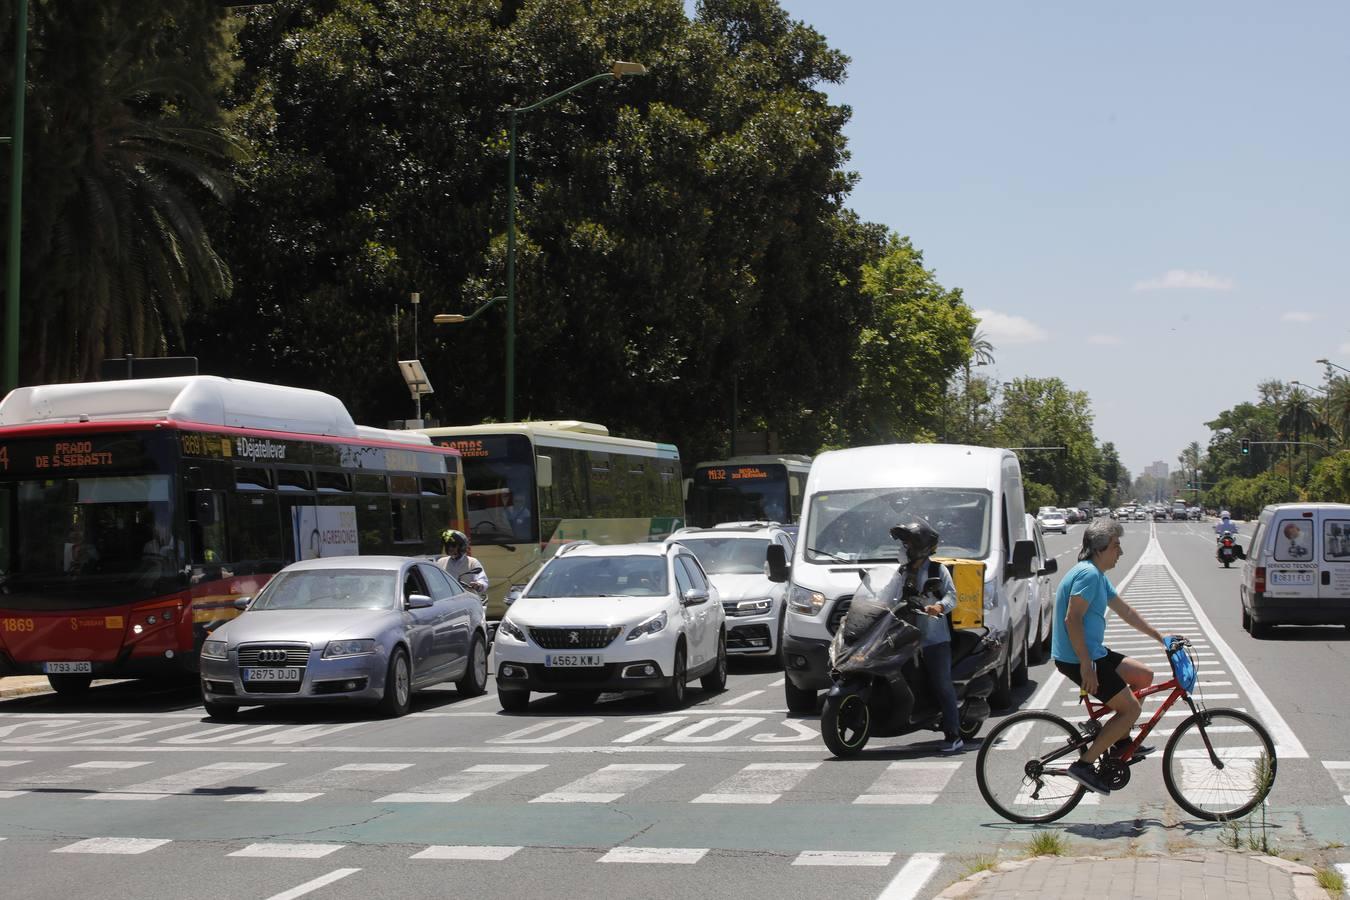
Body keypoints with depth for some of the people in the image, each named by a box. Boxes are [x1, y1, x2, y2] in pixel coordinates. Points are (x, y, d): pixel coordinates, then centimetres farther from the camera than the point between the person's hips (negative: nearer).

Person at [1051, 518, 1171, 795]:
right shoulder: (1088, 574, -19)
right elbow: (1072, 620, -26)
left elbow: (1125, 611, 23)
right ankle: (1084, 764, -7)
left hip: (1092, 653, 10)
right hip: (1078, 658, -10)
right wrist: (1086, 666, -26)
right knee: (1131, 709, -8)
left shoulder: (1098, 576, 15)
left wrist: (1159, 637, 25)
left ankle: (1121, 740, 25)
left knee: (1144, 675, 18)